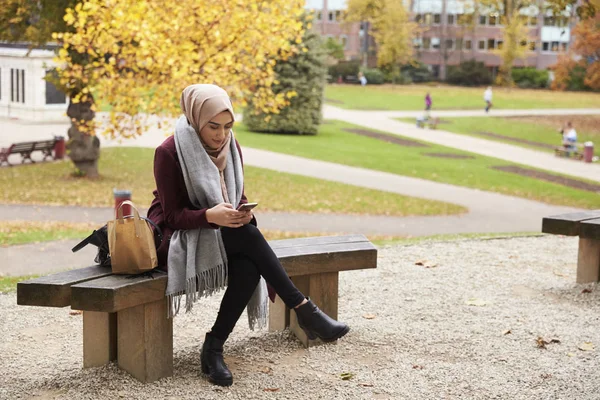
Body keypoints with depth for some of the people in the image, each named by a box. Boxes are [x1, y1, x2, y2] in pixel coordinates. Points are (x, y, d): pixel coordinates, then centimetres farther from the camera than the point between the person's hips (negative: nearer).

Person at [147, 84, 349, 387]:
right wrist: (210, 216, -34)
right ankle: (303, 310, -28)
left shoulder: (230, 147, 1)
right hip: (178, 237, -5)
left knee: (249, 268, -30)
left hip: (223, 233, 5)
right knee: (247, 235, -32)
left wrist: (242, 212, -18)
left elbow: (238, 196, 7)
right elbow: (173, 215, -15)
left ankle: (213, 347, -20)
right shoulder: (168, 153, -16)